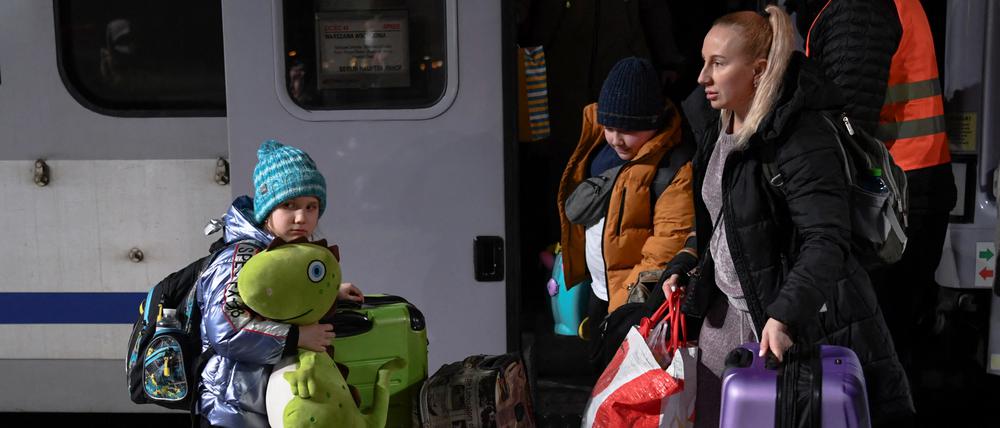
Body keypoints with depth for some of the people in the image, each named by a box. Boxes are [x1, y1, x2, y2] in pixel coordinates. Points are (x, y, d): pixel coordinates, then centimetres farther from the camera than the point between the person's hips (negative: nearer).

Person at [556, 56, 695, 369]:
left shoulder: (677, 167, -24)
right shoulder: (599, 142, 3)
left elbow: (671, 243, -27)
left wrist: (627, 304, -27)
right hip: (601, 291, 8)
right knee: (600, 367, 23)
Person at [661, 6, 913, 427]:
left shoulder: (801, 138, -21)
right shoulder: (714, 127, 5)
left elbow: (827, 240, -29)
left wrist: (784, 315, -40)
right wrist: (686, 267, 10)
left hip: (801, 322, -8)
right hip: (728, 312, 8)